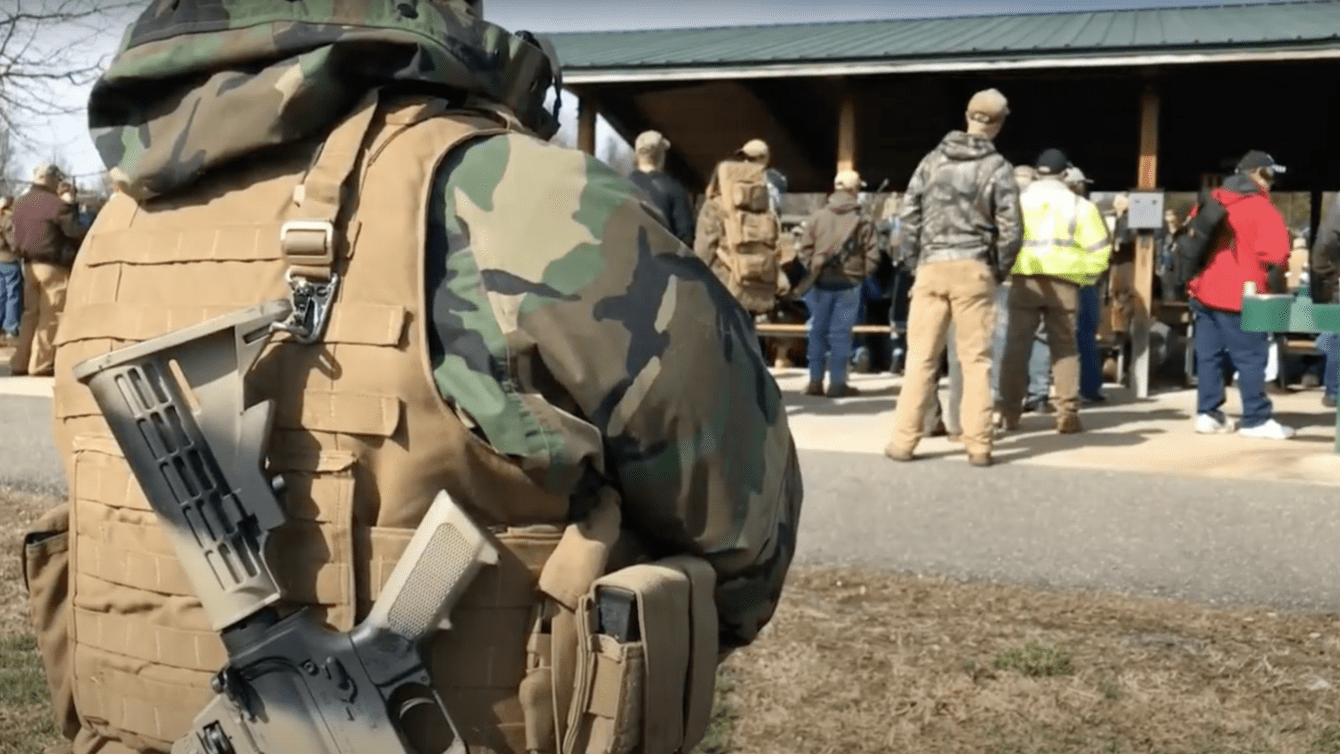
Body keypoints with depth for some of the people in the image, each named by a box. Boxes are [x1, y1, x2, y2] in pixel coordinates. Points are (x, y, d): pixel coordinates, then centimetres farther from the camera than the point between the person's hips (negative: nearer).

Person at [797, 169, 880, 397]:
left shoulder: (818, 217, 1)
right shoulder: (862, 220, -4)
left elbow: (805, 249, 0)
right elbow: (872, 255, -6)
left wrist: (813, 268, 11)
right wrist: (862, 274, 8)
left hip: (822, 282, 2)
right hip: (849, 284, -2)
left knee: (818, 330, 10)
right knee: (841, 332, 1)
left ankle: (815, 381, 12)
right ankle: (837, 384, 4)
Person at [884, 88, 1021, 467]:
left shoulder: (932, 160, 7)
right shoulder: (998, 168, -2)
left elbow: (909, 215, 5)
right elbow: (1009, 229, -5)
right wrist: (1000, 271, 8)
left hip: (932, 267, 2)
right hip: (973, 269, -2)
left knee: (921, 356, 5)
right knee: (976, 359, 2)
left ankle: (904, 440, 5)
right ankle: (978, 444, 4)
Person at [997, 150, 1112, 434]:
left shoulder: (1018, 199, 11)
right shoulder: (1079, 204, 9)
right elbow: (1099, 247, 5)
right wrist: (1087, 277, 15)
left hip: (1024, 280, 0)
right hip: (1063, 282, 0)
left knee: (1016, 346, 5)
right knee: (1064, 347, 7)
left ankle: (1010, 413, 5)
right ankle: (1067, 414, 4)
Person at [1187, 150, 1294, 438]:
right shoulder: (1262, 208, -9)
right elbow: (1275, 254, -18)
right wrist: (1269, 273, 3)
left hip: (1204, 291, 7)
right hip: (1239, 295, -7)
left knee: (1209, 355, 10)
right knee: (1251, 358, 0)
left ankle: (1207, 414, 12)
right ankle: (1257, 420, 4)